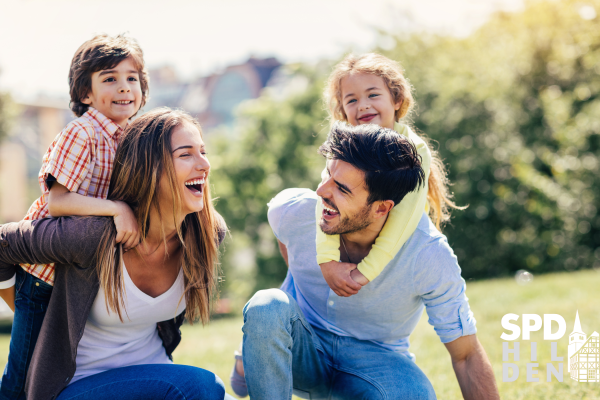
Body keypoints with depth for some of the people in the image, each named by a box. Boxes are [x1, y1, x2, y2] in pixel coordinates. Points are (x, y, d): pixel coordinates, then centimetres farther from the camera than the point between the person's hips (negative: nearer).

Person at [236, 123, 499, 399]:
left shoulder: (430, 256, -25)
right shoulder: (291, 209, -19)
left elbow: (467, 355, -16)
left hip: (375, 359, 0)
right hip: (305, 350, 1)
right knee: (268, 306, -33)